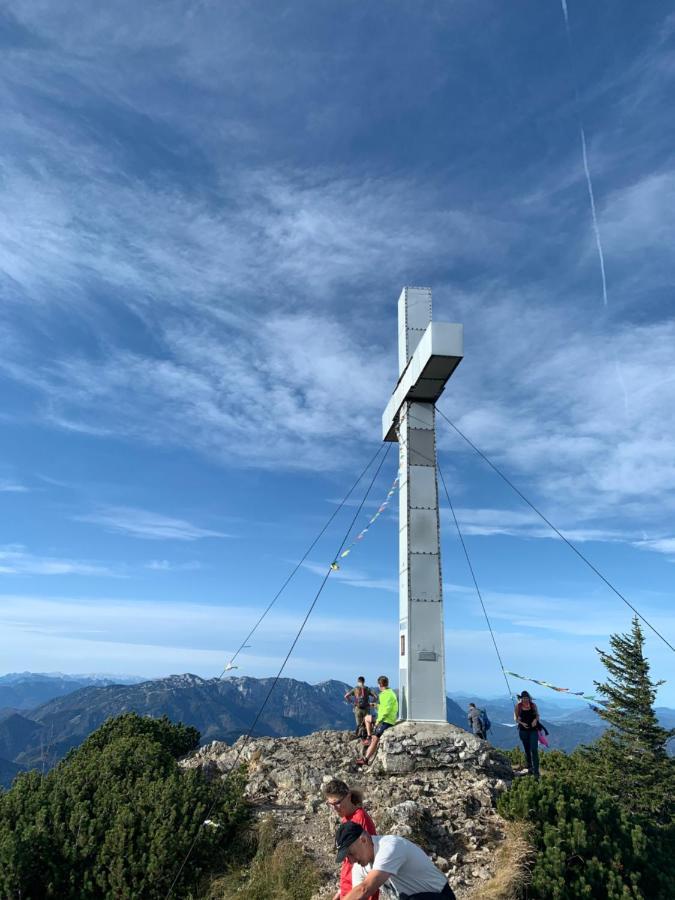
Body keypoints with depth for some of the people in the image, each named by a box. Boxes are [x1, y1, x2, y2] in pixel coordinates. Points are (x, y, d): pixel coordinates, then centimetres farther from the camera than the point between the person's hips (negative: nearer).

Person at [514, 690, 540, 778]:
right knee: (527, 750, 11)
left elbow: (537, 715, 9)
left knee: (534, 750, -10)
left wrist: (535, 720, -12)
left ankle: (536, 771, -6)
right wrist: (522, 723, -15)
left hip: (533, 730, -1)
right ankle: (530, 768, 29)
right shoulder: (518, 706, -4)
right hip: (523, 730, 1)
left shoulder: (533, 705, -2)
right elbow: (515, 718, 2)